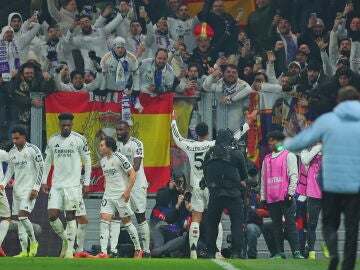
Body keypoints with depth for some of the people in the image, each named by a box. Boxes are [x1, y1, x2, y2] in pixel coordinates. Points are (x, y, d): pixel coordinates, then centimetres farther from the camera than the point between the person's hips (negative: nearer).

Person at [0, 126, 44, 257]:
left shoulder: (33, 150, -8)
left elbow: (41, 169, -9)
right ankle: (24, 251, 6)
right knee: (20, 220, 4)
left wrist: (36, 188, -14)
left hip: (29, 189, -7)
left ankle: (33, 242, 0)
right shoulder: (12, 152, 11)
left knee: (22, 216, -20)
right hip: (17, 188, 7)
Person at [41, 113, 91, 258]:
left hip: (72, 184, -4)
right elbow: (48, 161, 16)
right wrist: (44, 181, 10)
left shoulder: (79, 139, -4)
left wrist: (86, 183, -2)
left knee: (70, 216, -4)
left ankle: (70, 250, 2)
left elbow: (87, 161, 1)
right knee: (52, 215, -5)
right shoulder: (52, 140, 7)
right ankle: (65, 239, 20)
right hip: (56, 185, 4)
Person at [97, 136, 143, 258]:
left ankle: (138, 250, 20)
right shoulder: (103, 161, 11)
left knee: (127, 222, 3)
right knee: (104, 221, -8)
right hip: (108, 195, 6)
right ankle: (103, 253, -14)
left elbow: (132, 174, -12)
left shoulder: (119, 158, -12)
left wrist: (128, 191, -18)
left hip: (121, 195, -6)